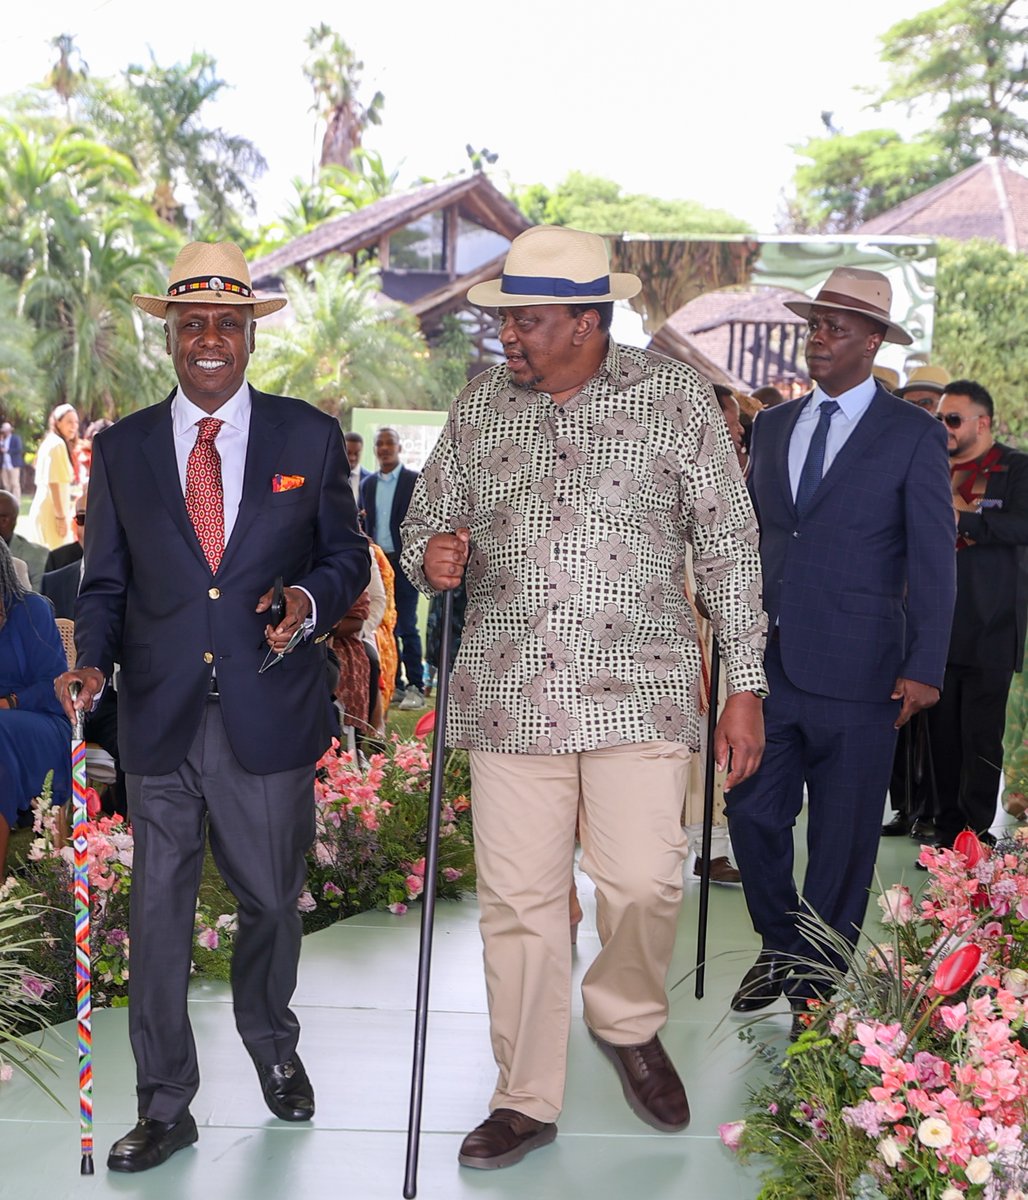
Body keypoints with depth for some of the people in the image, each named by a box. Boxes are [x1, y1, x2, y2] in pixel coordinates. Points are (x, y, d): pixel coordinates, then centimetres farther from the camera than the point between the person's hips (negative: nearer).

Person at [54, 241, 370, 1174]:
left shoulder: (309, 436, 3)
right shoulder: (122, 448, 6)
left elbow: (347, 556, 7)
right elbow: (107, 582, 9)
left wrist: (312, 600, -14)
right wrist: (92, 664, -9)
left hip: (271, 714, 0)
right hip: (160, 716, 1)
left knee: (271, 898, 13)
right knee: (158, 912, 5)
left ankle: (272, 1046, 41)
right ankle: (165, 1106, 20)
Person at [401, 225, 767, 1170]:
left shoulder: (676, 398, 2)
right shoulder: (479, 404, 9)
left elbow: (728, 546, 3)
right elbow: (428, 518, 17)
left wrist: (745, 684, 0)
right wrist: (432, 555, -8)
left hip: (638, 691, -2)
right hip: (508, 695, 2)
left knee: (643, 884, -9)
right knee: (519, 902, 4)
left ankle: (629, 1022, 24)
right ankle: (527, 1101, 20)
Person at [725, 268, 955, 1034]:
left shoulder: (913, 435, -3)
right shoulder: (773, 425, 12)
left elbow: (933, 559, -4)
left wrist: (925, 668, -10)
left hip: (857, 671, -4)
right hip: (769, 661, 4)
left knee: (843, 835, 6)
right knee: (752, 813, 6)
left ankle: (817, 981, 22)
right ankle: (779, 947, 29)